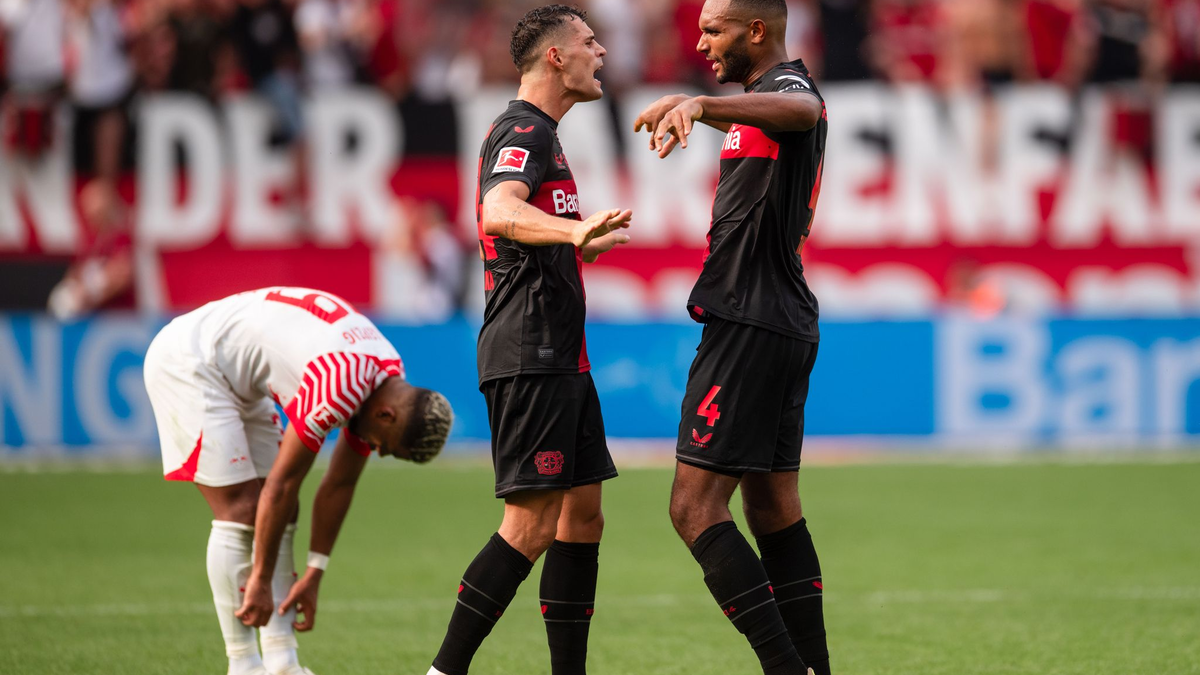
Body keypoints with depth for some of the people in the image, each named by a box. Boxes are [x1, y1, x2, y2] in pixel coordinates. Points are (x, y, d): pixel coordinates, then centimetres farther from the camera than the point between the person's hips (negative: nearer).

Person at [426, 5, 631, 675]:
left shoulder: (541, 134, 22)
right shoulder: (523, 131, -11)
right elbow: (499, 213, -32)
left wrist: (584, 240, 45)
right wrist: (576, 229, -48)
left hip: (559, 357, 11)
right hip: (530, 356, -11)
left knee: (582, 517, 8)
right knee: (533, 524, -13)